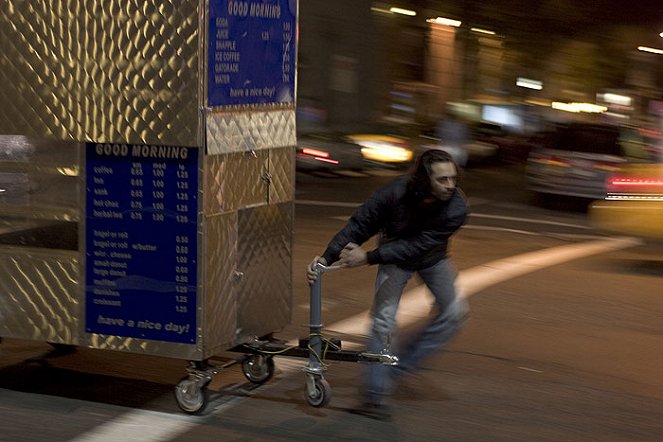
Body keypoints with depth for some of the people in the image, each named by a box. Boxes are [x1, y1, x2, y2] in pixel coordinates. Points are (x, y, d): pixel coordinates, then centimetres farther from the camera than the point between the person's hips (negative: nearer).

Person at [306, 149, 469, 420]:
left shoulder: (457, 207, -34)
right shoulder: (396, 192, -34)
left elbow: (417, 246, -36)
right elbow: (359, 225, -25)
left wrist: (369, 257, -41)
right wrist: (327, 257, -34)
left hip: (432, 258, 2)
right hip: (394, 256, -2)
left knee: (455, 311, -11)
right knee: (383, 317, -12)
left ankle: (401, 366, 2)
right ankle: (375, 396, -5)